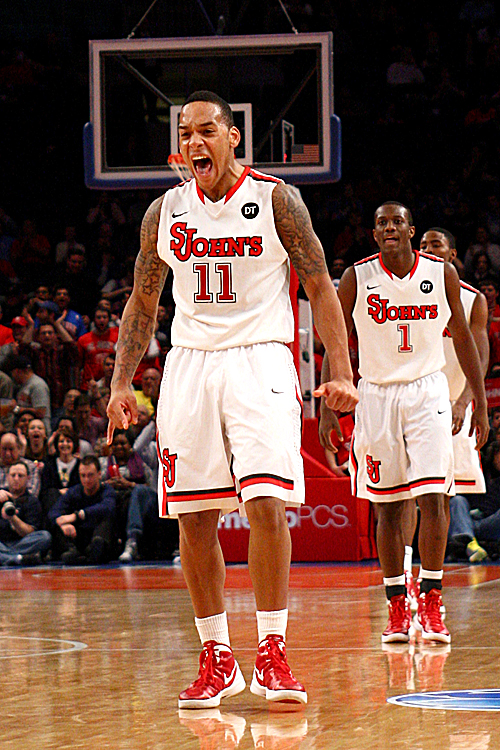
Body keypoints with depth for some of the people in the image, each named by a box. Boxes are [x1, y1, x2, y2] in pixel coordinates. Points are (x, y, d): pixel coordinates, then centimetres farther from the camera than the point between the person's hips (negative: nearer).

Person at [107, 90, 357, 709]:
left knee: (265, 502, -18)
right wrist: (121, 385, 9)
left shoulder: (274, 200, -3)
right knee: (193, 519, 1)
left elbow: (320, 289, 0)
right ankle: (216, 659, 12)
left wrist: (341, 373, -9)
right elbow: (142, 303, 17)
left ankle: (271, 653, -10)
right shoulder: (166, 212, 7)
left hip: (259, 360, -4)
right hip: (189, 363, 4)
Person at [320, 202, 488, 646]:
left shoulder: (442, 274, -3)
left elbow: (462, 336, 8)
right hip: (377, 393, 0)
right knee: (388, 505, 3)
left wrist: (480, 401, 7)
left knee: (432, 497, -11)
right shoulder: (357, 279, -6)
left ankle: (432, 603, -3)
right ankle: (397, 608, 12)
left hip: (427, 391, 0)